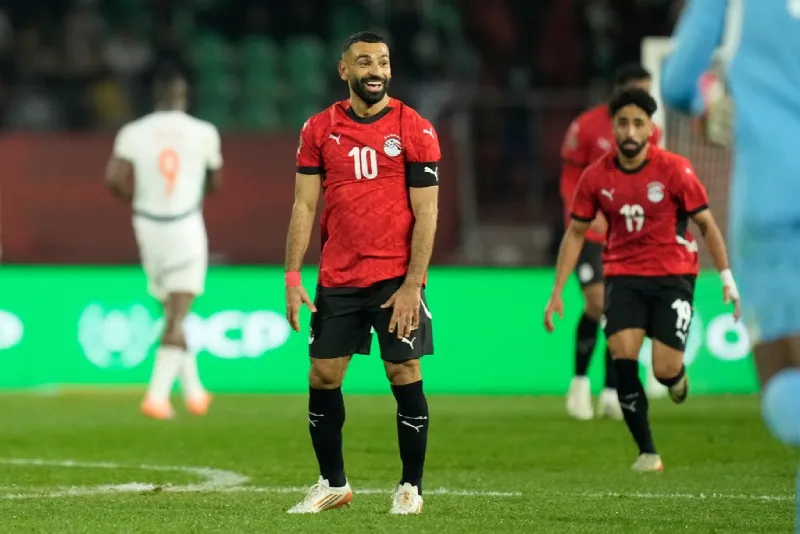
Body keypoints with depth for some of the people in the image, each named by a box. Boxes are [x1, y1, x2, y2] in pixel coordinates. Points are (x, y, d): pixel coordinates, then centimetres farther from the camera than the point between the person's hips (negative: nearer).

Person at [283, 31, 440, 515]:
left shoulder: (415, 130, -4)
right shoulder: (319, 130, 4)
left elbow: (425, 213, -5)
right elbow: (305, 206, 5)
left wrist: (413, 284, -13)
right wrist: (293, 278, -3)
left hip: (396, 279, -3)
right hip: (337, 279, 3)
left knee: (404, 373, -3)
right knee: (323, 377, 4)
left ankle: (412, 488, 8)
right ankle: (333, 484, 18)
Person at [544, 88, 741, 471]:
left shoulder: (674, 170, -9)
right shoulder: (597, 177, -1)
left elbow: (706, 224, 0)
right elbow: (575, 233, 8)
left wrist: (726, 277, -5)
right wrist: (557, 291, 4)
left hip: (672, 274, -2)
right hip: (623, 276, 2)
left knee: (665, 370, -12)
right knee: (622, 355, -19)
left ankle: (677, 376, 30)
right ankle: (647, 452, -8)